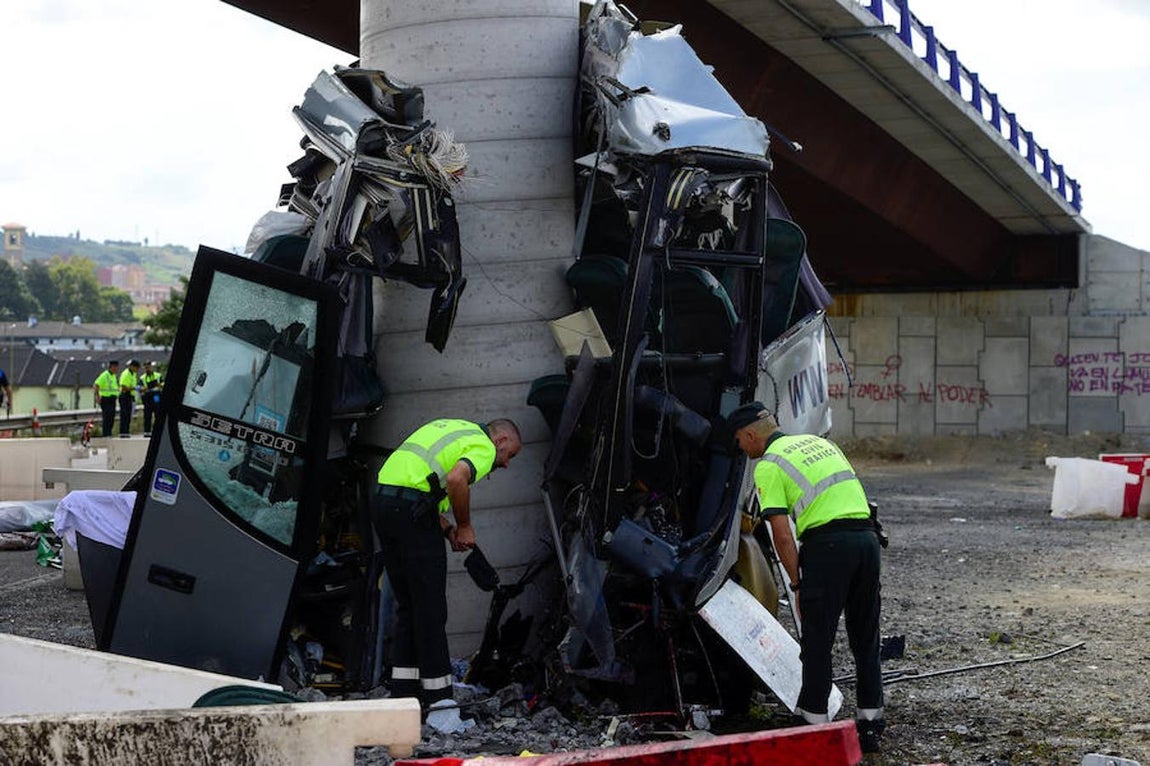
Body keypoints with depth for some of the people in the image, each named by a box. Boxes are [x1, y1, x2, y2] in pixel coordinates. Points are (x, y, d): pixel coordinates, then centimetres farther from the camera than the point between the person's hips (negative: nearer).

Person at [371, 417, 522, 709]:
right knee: (431, 608, -1)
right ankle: (438, 699, 3)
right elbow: (456, 479, -21)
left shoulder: (454, 428, 28)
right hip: (411, 510, -9)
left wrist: (446, 527, 16)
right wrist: (465, 527, -5)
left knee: (408, 605, 16)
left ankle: (404, 691, 16)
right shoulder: (484, 447, 0)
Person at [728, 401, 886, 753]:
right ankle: (870, 721, 16)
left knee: (817, 639, 5)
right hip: (867, 536, 7)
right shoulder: (819, 441, 22)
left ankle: (815, 720, 10)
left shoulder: (768, 466, 0)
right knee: (866, 638, 14)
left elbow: (782, 534, -6)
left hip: (828, 543, -7)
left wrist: (797, 583, 2)